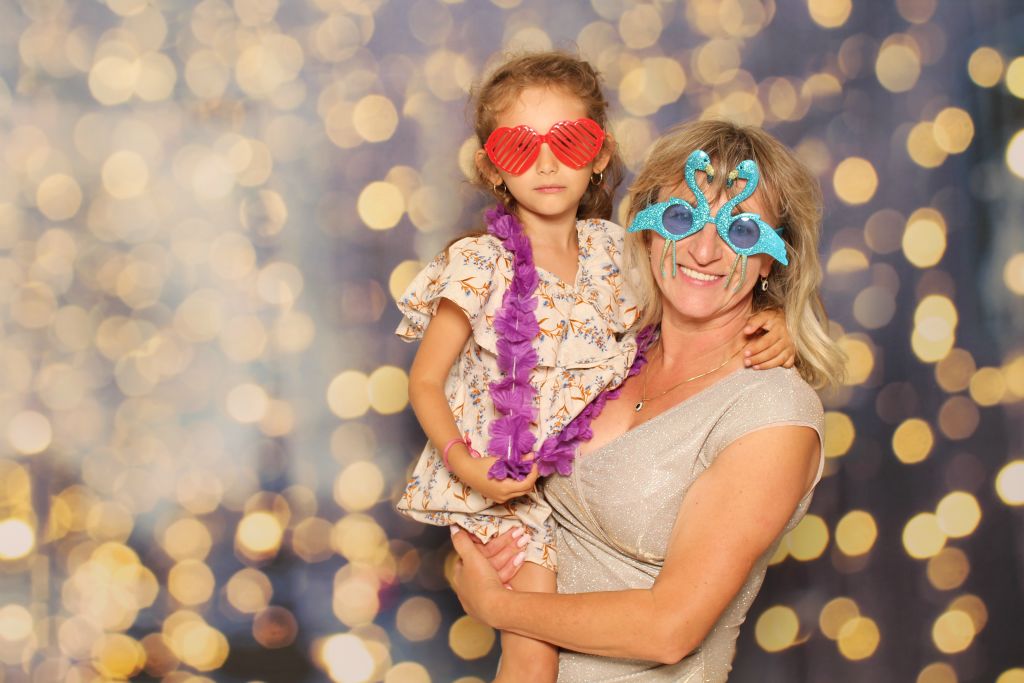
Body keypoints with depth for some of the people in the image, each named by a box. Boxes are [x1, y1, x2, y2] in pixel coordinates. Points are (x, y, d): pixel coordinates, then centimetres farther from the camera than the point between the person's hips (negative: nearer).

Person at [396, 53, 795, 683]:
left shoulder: (610, 251, -2)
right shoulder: (478, 266, -15)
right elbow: (425, 381, -7)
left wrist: (763, 322, -8)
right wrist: (466, 467, -21)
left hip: (586, 475, 4)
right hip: (499, 482, -4)